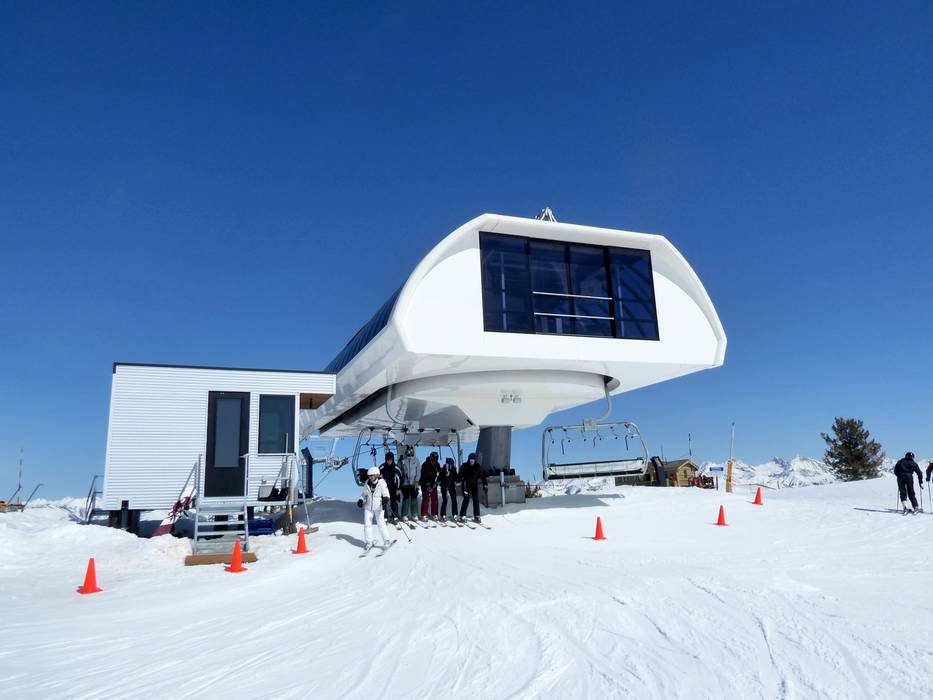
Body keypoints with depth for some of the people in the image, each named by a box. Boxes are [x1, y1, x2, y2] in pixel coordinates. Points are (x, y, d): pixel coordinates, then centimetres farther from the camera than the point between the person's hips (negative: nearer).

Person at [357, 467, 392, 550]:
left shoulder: (382, 483, -10)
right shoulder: (367, 483, 1)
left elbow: (386, 495, -8)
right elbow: (364, 494, 14)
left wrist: (385, 502, -26)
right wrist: (361, 500, -3)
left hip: (378, 507, -4)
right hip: (368, 507, 4)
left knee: (380, 523, -9)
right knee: (367, 524, 2)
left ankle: (386, 541, 2)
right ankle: (368, 542, 15)